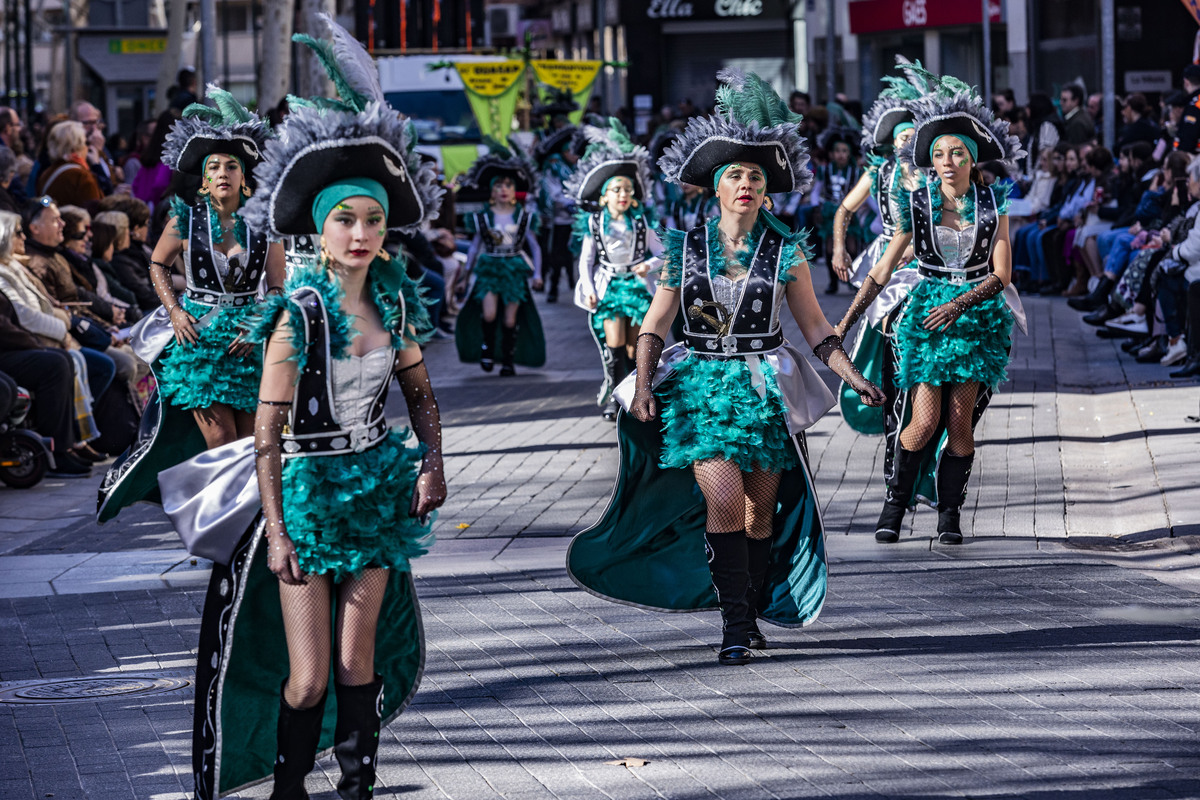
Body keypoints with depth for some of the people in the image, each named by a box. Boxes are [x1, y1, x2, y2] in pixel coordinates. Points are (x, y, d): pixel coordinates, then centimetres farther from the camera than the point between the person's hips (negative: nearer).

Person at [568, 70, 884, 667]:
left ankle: (751, 612, 19)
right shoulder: (685, 248, 2)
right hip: (702, 387, -1)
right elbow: (655, 324, 6)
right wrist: (643, 388, -6)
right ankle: (735, 625, -12)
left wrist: (855, 379, -4)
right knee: (723, 501, -16)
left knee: (761, 512, 4)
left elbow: (814, 327, 6)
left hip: (768, 390, 1)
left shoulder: (787, 251, 1)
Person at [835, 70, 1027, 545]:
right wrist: (844, 324, 1)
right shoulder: (916, 204, -1)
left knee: (960, 420, -5)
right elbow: (883, 271, 4)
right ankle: (895, 502, 9)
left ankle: (950, 514, 7)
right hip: (926, 314, 0)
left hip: (978, 315, 0)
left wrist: (960, 303, -18)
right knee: (924, 421, -10)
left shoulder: (993, 203, -1)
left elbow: (1001, 274, -2)